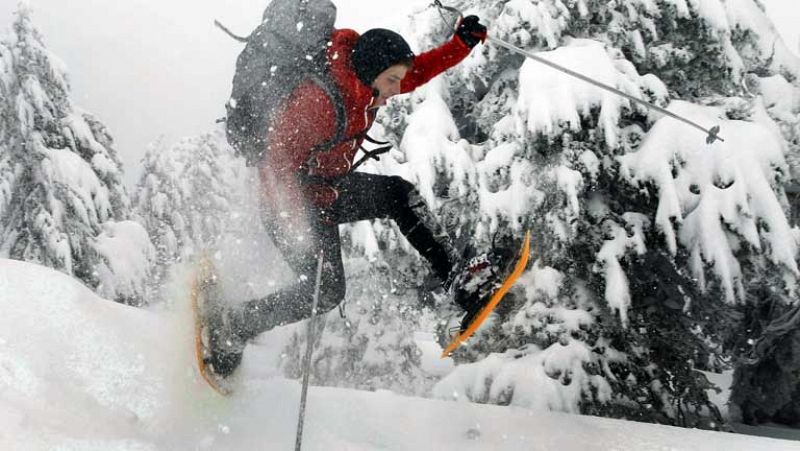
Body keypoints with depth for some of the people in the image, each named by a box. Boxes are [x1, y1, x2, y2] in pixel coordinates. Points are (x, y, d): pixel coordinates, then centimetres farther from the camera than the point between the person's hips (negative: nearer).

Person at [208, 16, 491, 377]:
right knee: (325, 291, -14)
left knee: (398, 194, -5)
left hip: (330, 188, 9)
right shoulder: (320, 100, -32)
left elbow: (420, 70, 10)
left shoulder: (364, 78, -6)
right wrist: (297, 226, -39)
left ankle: (457, 279, 1)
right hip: (293, 199, -9)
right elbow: (277, 162, -32)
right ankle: (232, 327, 1)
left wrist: (463, 42, -4)